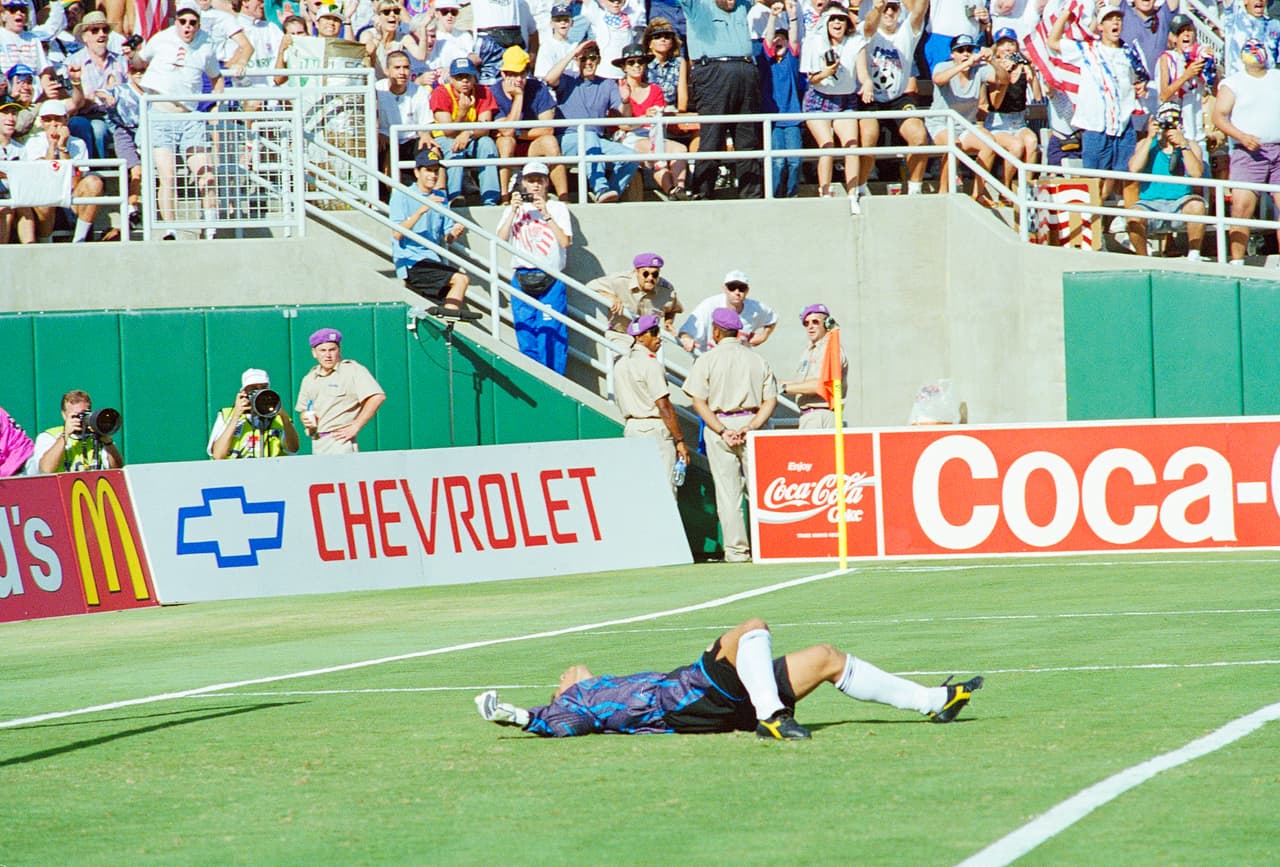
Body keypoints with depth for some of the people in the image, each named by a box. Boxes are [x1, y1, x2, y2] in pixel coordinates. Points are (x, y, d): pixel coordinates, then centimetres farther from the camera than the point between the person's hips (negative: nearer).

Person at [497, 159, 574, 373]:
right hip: (522, 280, 2)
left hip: (551, 281, -2)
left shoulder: (558, 208, 9)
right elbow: (502, 239, 2)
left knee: (551, 335, -9)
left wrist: (546, 215, -9)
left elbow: (565, 241, -4)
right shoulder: (514, 209, 15)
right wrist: (513, 211, -5)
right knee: (526, 338, 1)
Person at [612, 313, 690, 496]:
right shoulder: (650, 364, -14)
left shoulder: (621, 364, 11)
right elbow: (664, 407, -16)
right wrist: (680, 440, -12)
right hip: (654, 428, -8)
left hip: (631, 426, 8)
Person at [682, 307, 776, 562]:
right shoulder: (757, 359, 7)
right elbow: (771, 400, -1)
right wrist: (751, 427, -10)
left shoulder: (707, 360, -2)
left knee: (727, 491, 0)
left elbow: (699, 402, -9)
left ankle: (736, 548, -1)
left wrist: (722, 431, -13)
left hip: (719, 425, -2)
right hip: (751, 423, 2)